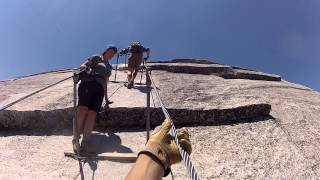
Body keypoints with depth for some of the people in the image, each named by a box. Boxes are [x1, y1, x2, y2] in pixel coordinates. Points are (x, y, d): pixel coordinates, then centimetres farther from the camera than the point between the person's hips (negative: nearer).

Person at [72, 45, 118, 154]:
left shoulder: (109, 67, 34)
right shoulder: (96, 58, 23)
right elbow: (83, 65, 16)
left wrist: (106, 98, 28)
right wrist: (84, 68, -8)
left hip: (99, 88, 3)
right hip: (87, 83, -3)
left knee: (92, 113, -19)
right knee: (83, 108, -27)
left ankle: (85, 144, -30)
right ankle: (76, 139, -28)